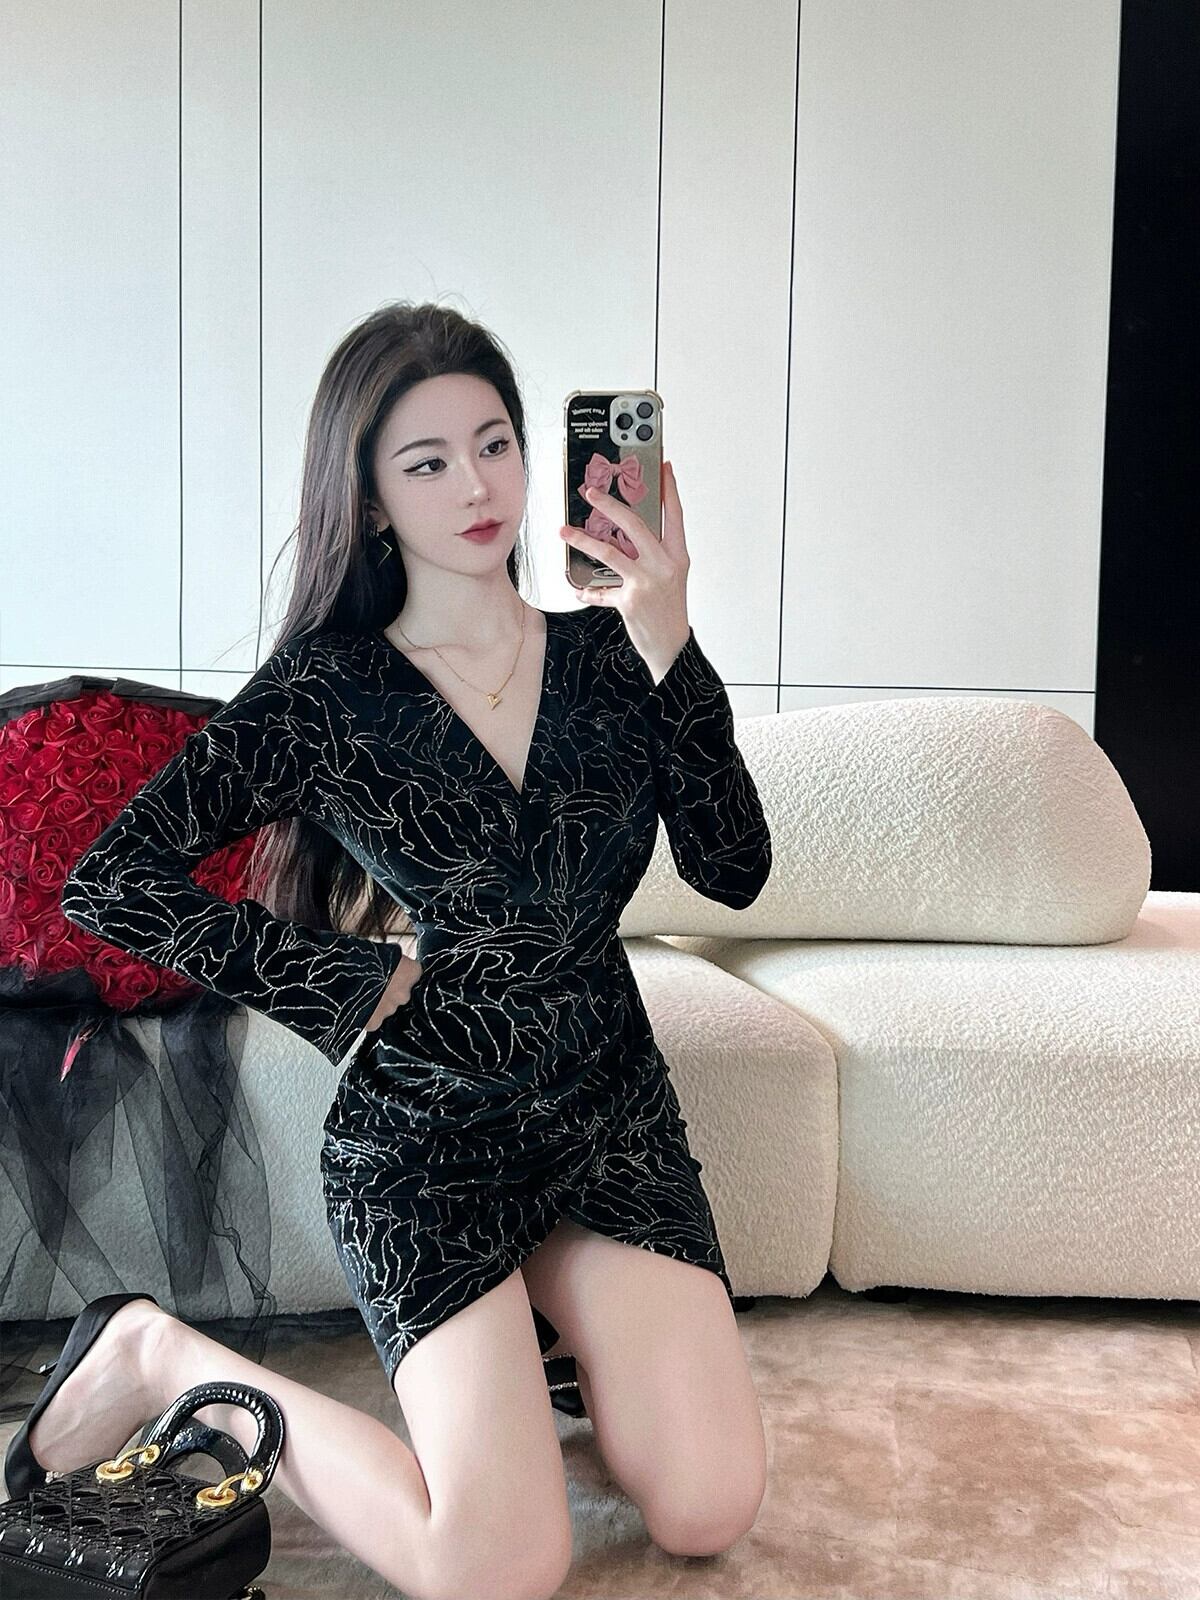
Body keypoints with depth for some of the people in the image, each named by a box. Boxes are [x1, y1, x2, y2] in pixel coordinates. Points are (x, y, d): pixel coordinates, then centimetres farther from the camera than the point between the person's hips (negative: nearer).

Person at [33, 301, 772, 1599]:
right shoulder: (325, 694, -8)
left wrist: (668, 649, -19)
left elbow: (731, 869, -9)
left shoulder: (606, 653, 1)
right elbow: (109, 883, -12)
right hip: (425, 1134, -3)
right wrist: (357, 989, -12)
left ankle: (549, 1317, 22)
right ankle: (169, 1357, 9)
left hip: (610, 1111, 4)